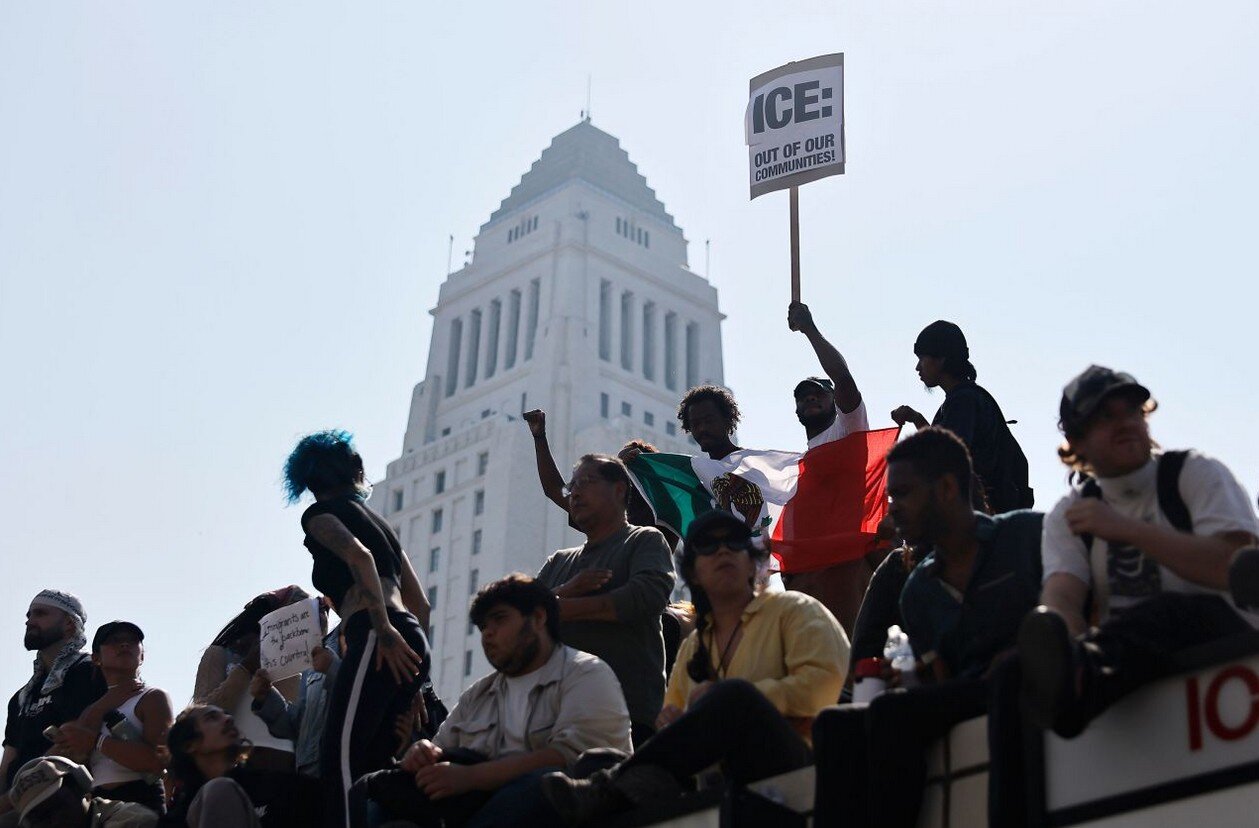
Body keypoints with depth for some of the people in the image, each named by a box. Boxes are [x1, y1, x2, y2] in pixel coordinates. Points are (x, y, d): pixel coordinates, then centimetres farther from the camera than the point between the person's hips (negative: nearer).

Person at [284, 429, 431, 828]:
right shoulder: (377, 521, 31)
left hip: (377, 642, -8)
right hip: (409, 642, 8)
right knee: (370, 767, 6)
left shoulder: (320, 514, 10)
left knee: (341, 759, -16)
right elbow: (419, 601, 29)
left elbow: (359, 556, -12)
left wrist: (384, 630, -19)